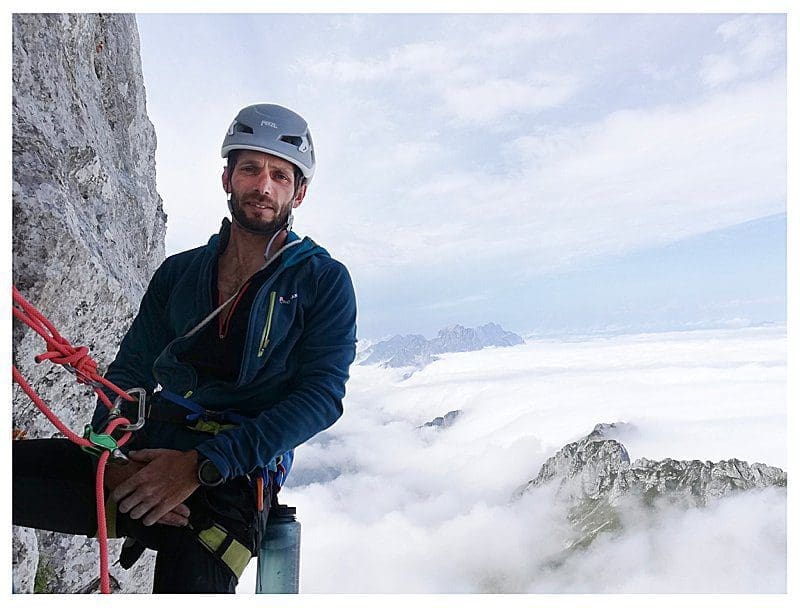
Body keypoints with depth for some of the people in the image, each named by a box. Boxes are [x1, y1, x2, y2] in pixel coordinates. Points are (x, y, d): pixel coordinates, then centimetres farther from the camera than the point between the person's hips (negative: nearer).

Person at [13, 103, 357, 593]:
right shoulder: (178, 273, 14)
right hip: (142, 458, 3)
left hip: (230, 480, -2)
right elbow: (130, 370, 12)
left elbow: (321, 395, -9)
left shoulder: (324, 282, 1)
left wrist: (202, 465, -16)